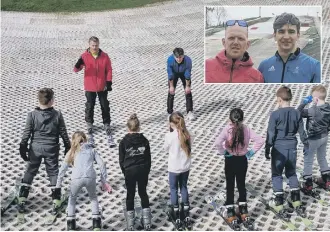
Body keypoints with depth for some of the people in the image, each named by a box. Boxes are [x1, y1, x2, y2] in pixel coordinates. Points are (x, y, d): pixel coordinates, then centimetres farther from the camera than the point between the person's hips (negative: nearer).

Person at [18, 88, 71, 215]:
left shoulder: (32, 115, -9)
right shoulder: (57, 115, -8)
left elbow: (26, 133, -6)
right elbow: (63, 133, -2)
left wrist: (23, 148, 2)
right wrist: (68, 147, 9)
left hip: (35, 148, 1)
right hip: (51, 149, 0)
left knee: (30, 172, 13)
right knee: (53, 172, 10)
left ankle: (22, 199, 13)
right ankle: (56, 201, 8)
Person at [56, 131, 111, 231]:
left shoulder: (72, 152, 21)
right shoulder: (92, 150, 23)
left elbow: (63, 169, 15)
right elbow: (102, 164, 12)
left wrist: (58, 184, 19)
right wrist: (104, 181, 15)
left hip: (77, 178, -1)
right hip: (90, 177, 1)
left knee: (72, 199, 27)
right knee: (93, 198, 28)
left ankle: (71, 224, 22)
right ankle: (96, 223, 21)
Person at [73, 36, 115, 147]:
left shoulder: (104, 56, -5)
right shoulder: (84, 56, -8)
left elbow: (109, 70, 1)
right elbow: (76, 69, -12)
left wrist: (109, 82, -6)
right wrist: (78, 65, -34)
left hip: (102, 87, 1)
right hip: (90, 87, -1)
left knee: (105, 106, 8)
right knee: (89, 106, 8)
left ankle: (107, 125, 20)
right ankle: (89, 125, 22)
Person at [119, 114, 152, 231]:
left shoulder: (124, 142, -5)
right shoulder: (144, 140, 0)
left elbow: (121, 160, -1)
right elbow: (148, 158, 4)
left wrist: (125, 172, 13)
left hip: (130, 171, -2)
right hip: (143, 170, 2)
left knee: (130, 195, 11)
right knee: (143, 193, 16)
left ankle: (130, 224, 16)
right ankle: (147, 222, 17)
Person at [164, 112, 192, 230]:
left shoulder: (170, 136, -20)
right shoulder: (187, 135, -9)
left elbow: (166, 149, -3)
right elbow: (189, 148, 2)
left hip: (174, 168, -4)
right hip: (186, 167, 4)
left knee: (174, 189, 13)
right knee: (184, 188, 20)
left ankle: (177, 218, 20)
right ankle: (186, 216, 26)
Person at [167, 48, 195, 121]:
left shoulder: (188, 60, -37)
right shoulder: (170, 59, -36)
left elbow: (187, 75, -24)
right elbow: (170, 74, -24)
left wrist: (187, 86, -15)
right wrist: (171, 86, -16)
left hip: (184, 73, 0)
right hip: (174, 73, 0)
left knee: (188, 92, -6)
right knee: (171, 93, -5)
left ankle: (190, 112, 3)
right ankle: (170, 113, 5)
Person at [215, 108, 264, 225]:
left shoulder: (227, 129, -17)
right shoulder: (246, 129, -9)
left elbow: (218, 142, -31)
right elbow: (260, 140, -13)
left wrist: (222, 152, -14)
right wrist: (252, 152, -4)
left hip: (230, 159, -3)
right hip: (242, 159, 3)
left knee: (230, 186, 10)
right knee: (241, 184, 18)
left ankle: (230, 212, 17)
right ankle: (243, 211, 27)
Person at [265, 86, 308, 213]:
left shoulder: (275, 114, -14)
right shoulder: (297, 113, -1)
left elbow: (270, 134, -12)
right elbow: (302, 132, 6)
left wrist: (267, 149, -2)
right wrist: (306, 145, 20)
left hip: (279, 149, -4)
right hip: (292, 148, 4)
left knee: (277, 175, 8)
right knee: (292, 173, 20)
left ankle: (278, 202, 7)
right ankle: (296, 200, 22)